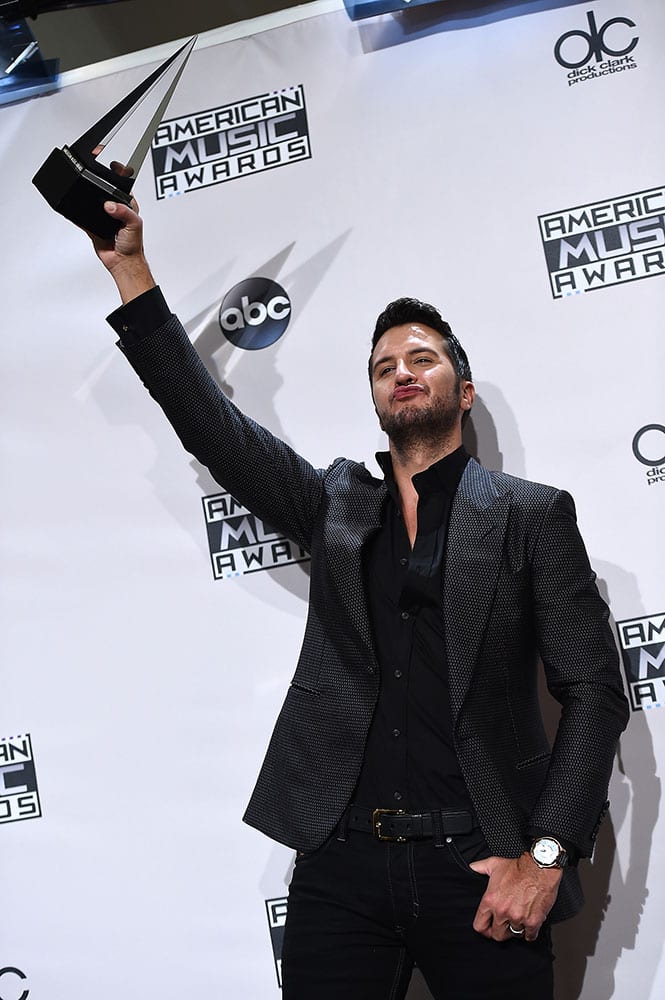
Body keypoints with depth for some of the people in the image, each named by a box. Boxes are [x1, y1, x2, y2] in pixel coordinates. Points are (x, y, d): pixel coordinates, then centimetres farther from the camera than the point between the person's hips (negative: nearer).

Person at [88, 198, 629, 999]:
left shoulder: (531, 515, 4)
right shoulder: (335, 505, 12)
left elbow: (594, 691, -1)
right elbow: (210, 423, 7)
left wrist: (547, 853, -10)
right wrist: (130, 271, 4)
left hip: (477, 869, -2)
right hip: (340, 865, 3)